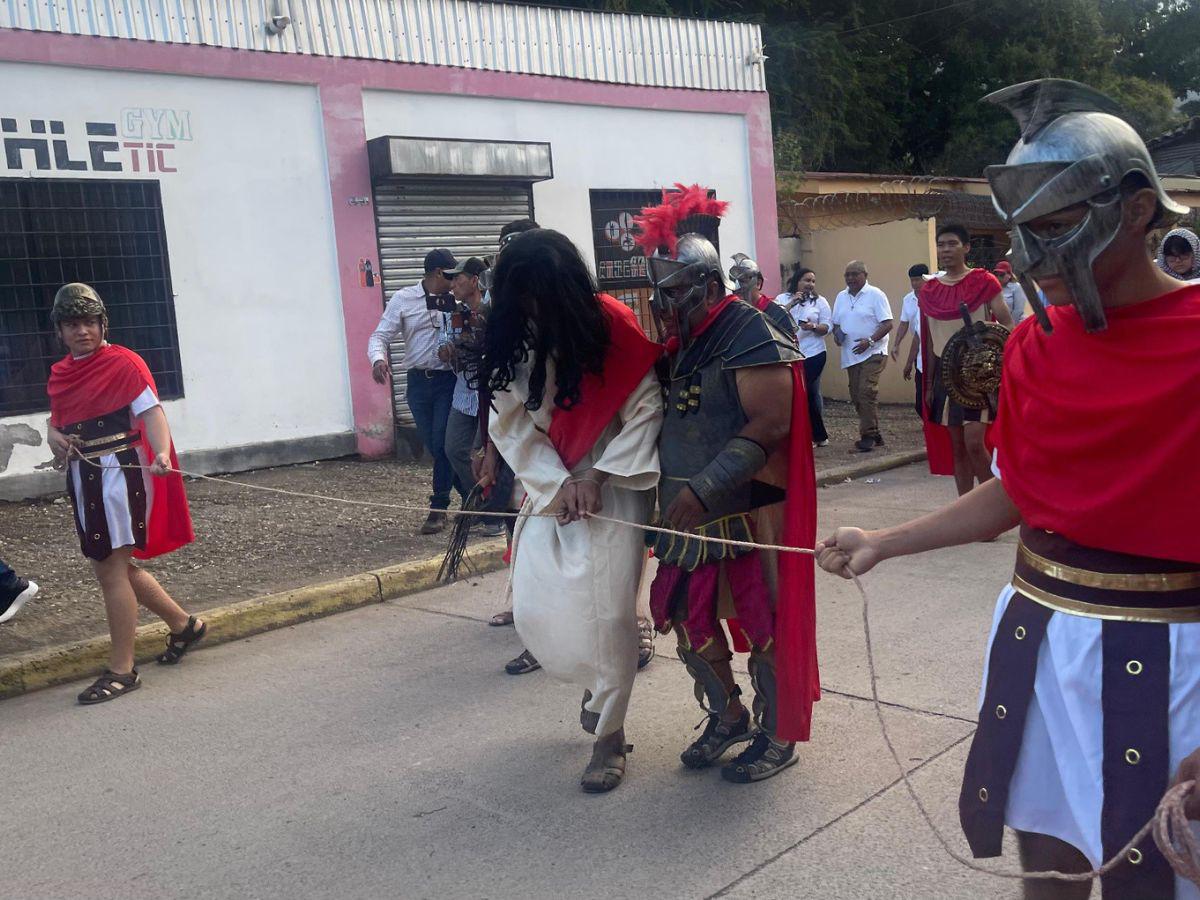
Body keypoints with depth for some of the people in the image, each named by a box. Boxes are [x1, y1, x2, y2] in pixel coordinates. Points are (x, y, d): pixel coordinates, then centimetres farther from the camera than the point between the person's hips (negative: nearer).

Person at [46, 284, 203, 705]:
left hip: (120, 473, -8)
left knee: (111, 569, -6)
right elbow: (57, 418, 24)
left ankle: (121, 670, 4)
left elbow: (151, 411, -18)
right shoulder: (60, 373, 13)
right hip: (84, 477, 8)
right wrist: (55, 437, 0)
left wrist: (161, 453, -35)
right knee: (112, 567, 15)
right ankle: (184, 624, 33)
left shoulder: (123, 363, -9)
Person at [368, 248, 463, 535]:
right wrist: (378, 358, -22)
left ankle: (439, 508, 5)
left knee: (442, 444, -7)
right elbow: (380, 336, -2)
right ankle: (469, 495, 24)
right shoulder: (403, 299, 2)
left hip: (449, 380, -1)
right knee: (435, 447, 7)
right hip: (418, 381, 1)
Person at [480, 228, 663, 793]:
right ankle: (594, 684, 33)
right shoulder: (512, 343, -2)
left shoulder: (613, 330, -12)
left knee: (602, 612, -10)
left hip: (610, 490, -4)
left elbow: (644, 412, -10)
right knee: (535, 611, 2)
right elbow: (511, 425, -1)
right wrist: (558, 483, -13)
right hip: (548, 491, 4)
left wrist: (596, 478, -17)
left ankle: (609, 734, 10)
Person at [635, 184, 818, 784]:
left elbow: (769, 425, -23)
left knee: (762, 621, 3)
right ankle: (727, 716, 34)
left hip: (748, 509, -8)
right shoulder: (680, 343, 11)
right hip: (688, 510, 8)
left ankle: (777, 737, 21)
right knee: (688, 616, 13)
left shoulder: (752, 338, -15)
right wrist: (674, 489, 4)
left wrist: (704, 488, -27)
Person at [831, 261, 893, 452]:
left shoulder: (875, 295, -5)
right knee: (856, 395, 7)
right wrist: (836, 334, 0)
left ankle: (868, 435, -12)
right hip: (850, 355, 7)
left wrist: (870, 340, -22)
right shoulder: (841, 297, 14)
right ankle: (873, 434, 18)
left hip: (873, 352, -7)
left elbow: (887, 324, -10)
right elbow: (836, 323, 22)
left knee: (866, 392, -18)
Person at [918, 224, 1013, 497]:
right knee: (957, 447, 7)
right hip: (946, 372, 5)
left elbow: (1006, 324, -6)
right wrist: (929, 383, 15)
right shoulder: (928, 291, 9)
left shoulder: (984, 282, -3)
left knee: (973, 442, -15)